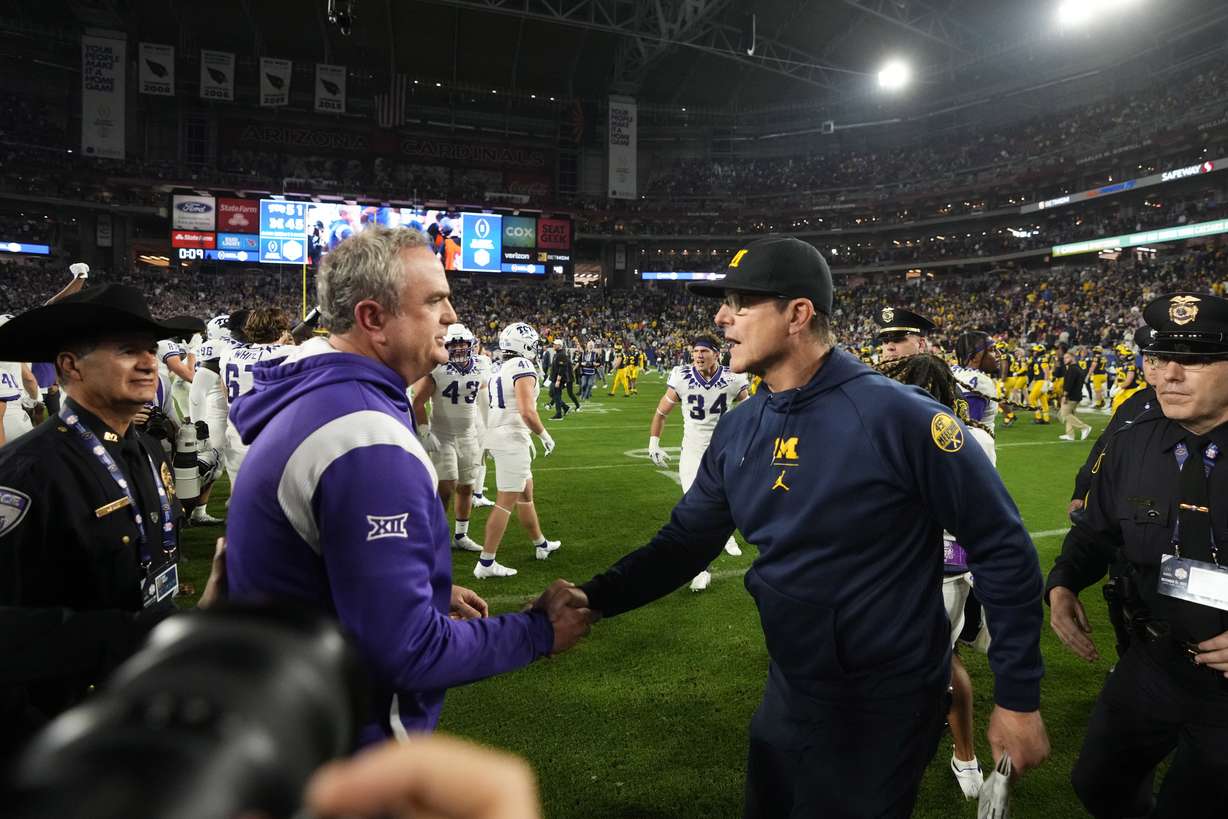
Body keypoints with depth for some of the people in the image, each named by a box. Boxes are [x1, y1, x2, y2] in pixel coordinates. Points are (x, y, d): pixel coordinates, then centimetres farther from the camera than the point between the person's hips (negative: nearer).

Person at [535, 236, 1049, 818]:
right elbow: (685, 542, 4)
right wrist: (595, 598, -11)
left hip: (886, 709, -6)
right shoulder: (737, 432, -3)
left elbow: (1002, 548, -15)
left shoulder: (897, 416, -22)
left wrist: (1018, 698, -11)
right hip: (788, 695, 6)